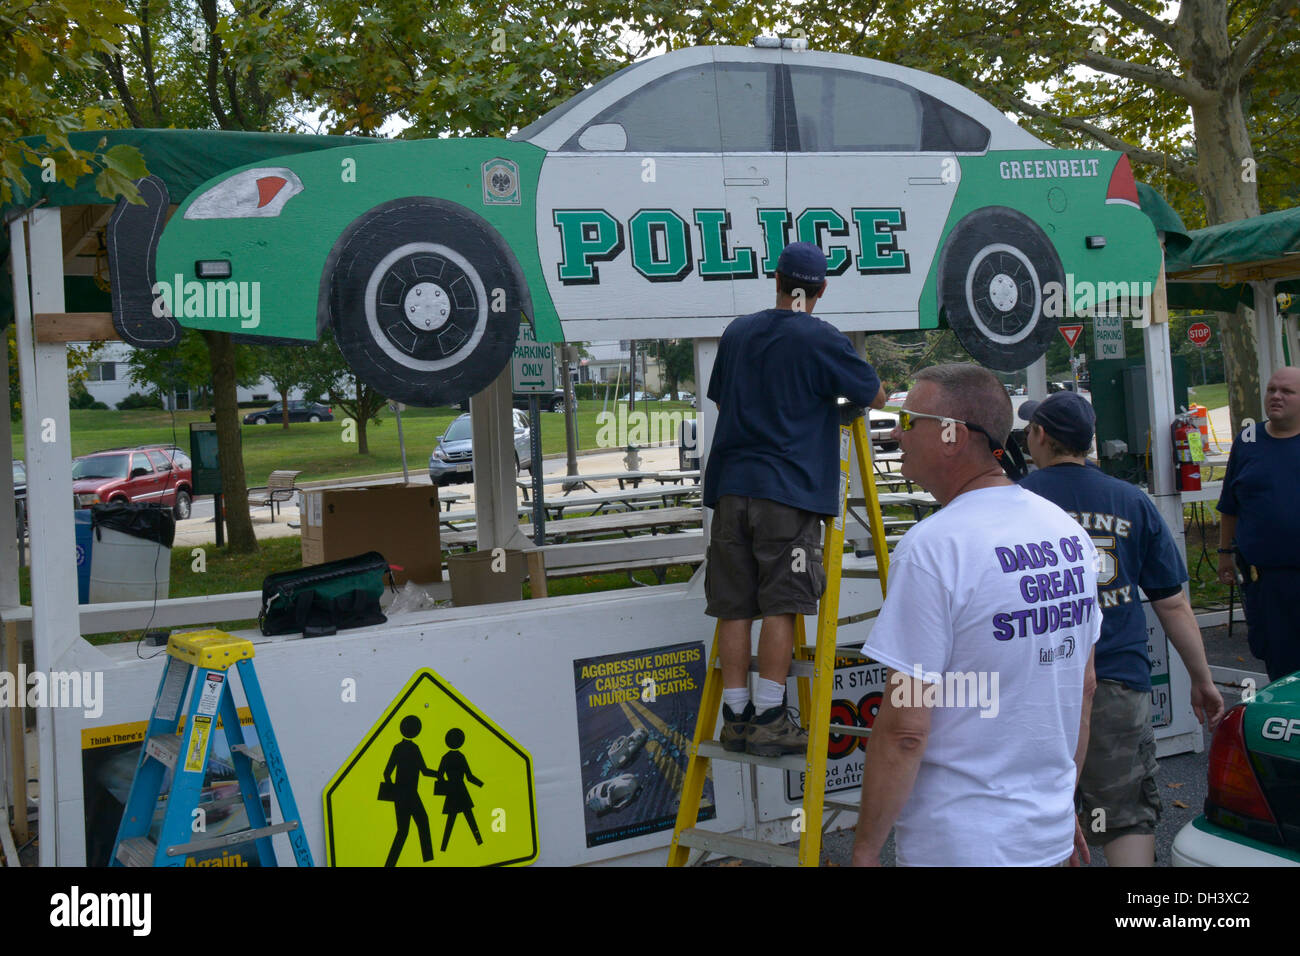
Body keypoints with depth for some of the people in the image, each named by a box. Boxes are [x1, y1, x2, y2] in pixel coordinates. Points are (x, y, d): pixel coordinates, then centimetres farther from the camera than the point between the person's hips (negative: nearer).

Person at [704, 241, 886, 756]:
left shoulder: (737, 331, 13)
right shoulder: (822, 340, -2)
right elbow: (875, 397, 7)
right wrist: (838, 387, 27)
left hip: (731, 485, 5)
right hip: (788, 488, -5)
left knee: (733, 606, 6)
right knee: (780, 604, -2)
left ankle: (736, 716, 11)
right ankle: (768, 719, -1)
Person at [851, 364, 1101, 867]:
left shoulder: (932, 547, -21)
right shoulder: (1068, 530, 3)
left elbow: (905, 729, -20)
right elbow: (1084, 685, 13)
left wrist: (865, 849, -10)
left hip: (959, 844, -7)